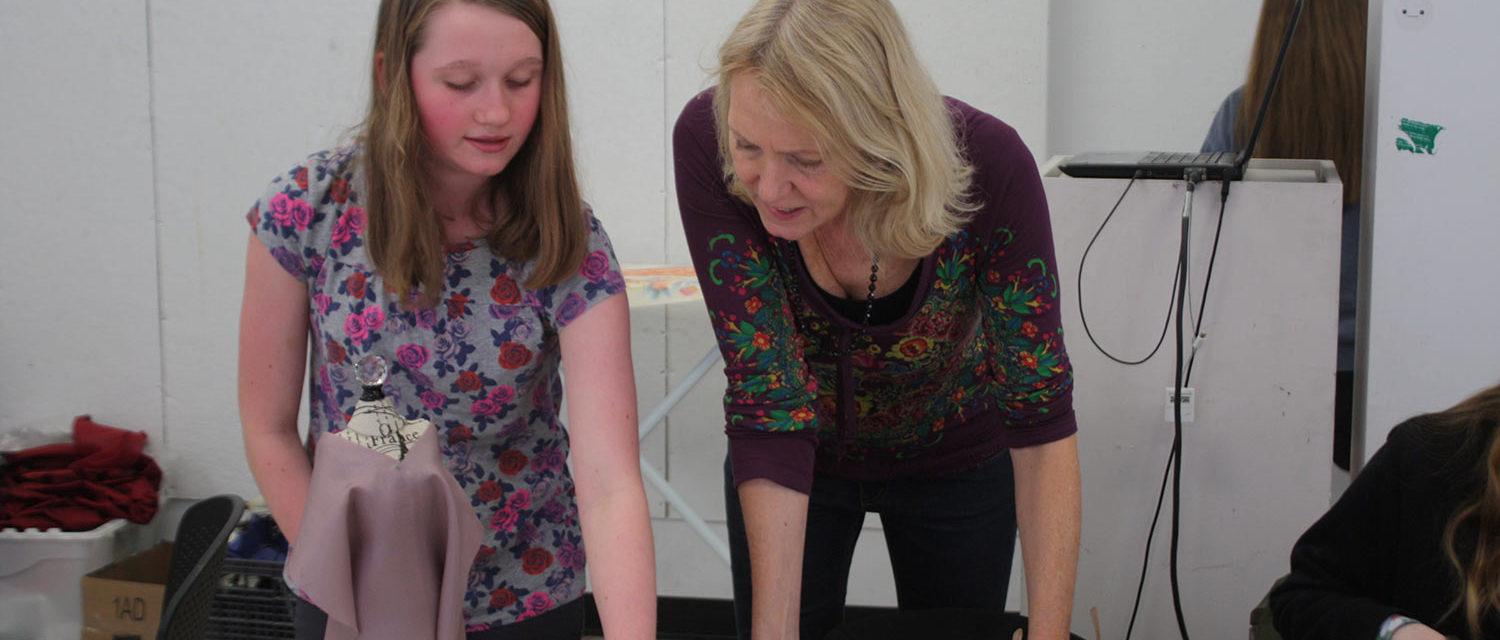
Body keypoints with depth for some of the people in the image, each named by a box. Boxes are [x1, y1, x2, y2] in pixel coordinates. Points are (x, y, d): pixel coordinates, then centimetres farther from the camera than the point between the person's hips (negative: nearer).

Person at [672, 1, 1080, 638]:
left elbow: (1041, 420, -26)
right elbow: (765, 395, -29)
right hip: (806, 459, 0)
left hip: (953, 462, 0)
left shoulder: (988, 164, -33)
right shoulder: (707, 141, -32)